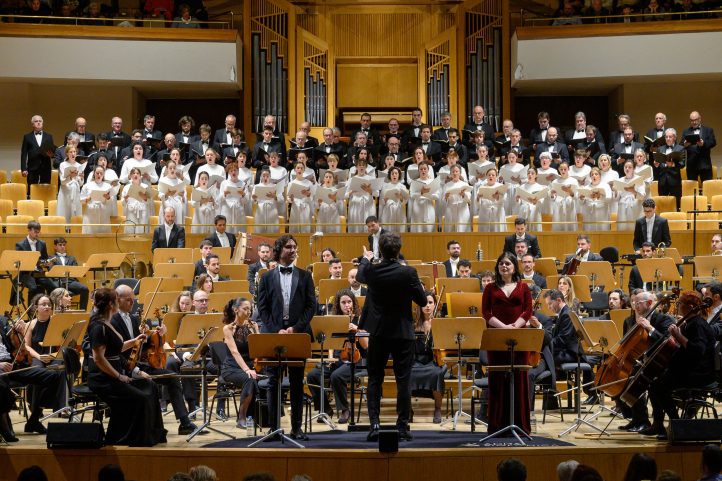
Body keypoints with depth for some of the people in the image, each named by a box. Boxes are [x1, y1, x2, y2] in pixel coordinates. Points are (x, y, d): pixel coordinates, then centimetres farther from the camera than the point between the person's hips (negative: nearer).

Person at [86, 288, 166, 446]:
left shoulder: (105, 324, 12)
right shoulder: (99, 327, -19)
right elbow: (99, 358, -24)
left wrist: (134, 341, 16)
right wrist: (118, 376, -18)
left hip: (112, 375, 11)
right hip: (102, 379, -11)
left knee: (148, 386, 12)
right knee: (140, 398, -18)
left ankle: (151, 435, 17)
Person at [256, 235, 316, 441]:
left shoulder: (304, 276, 9)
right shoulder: (267, 278, 8)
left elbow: (311, 306, 3)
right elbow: (262, 308, 3)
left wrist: (296, 327, -9)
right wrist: (276, 330, -10)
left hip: (298, 334, 0)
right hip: (273, 334, 0)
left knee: (297, 383, 3)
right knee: (273, 382, 0)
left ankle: (297, 427, 7)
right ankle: (273, 426, 4)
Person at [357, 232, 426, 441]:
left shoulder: (371, 271, -7)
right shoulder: (408, 273, -14)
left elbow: (359, 276, 19)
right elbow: (422, 301, -7)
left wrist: (365, 259, 39)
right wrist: (420, 288, 16)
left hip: (378, 332, 2)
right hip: (403, 333, -2)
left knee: (375, 379, 9)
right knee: (403, 380, 3)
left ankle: (374, 424, 1)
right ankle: (403, 426, 3)